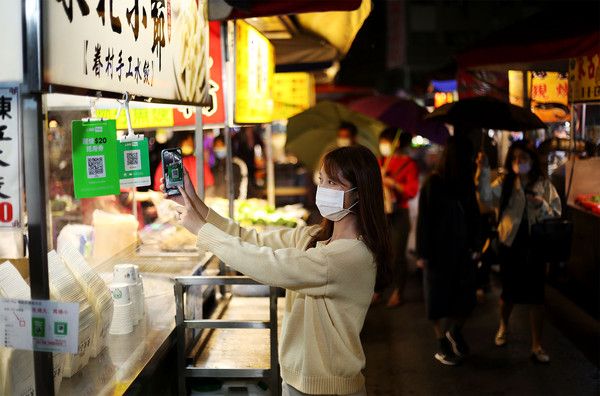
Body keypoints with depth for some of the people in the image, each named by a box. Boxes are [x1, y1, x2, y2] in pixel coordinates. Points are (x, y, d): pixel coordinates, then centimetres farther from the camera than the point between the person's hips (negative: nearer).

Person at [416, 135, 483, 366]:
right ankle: (442, 345, 20)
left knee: (466, 295, 5)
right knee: (439, 297, 5)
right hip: (439, 250, -4)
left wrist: (476, 246, 6)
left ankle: (455, 333, 32)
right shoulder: (433, 183, -10)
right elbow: (424, 219, -9)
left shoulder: (467, 182, 4)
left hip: (463, 250, 4)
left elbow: (474, 215, 10)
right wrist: (423, 253, -10)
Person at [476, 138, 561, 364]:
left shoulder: (545, 185, 4)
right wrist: (484, 172, -32)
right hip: (510, 245, -1)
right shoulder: (504, 183, 0)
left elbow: (556, 215, 3)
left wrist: (542, 205, -17)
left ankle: (536, 346, 11)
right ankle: (503, 327, 40)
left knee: (536, 296, 1)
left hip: (536, 246, 1)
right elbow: (486, 197, -19)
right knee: (509, 293, 9)